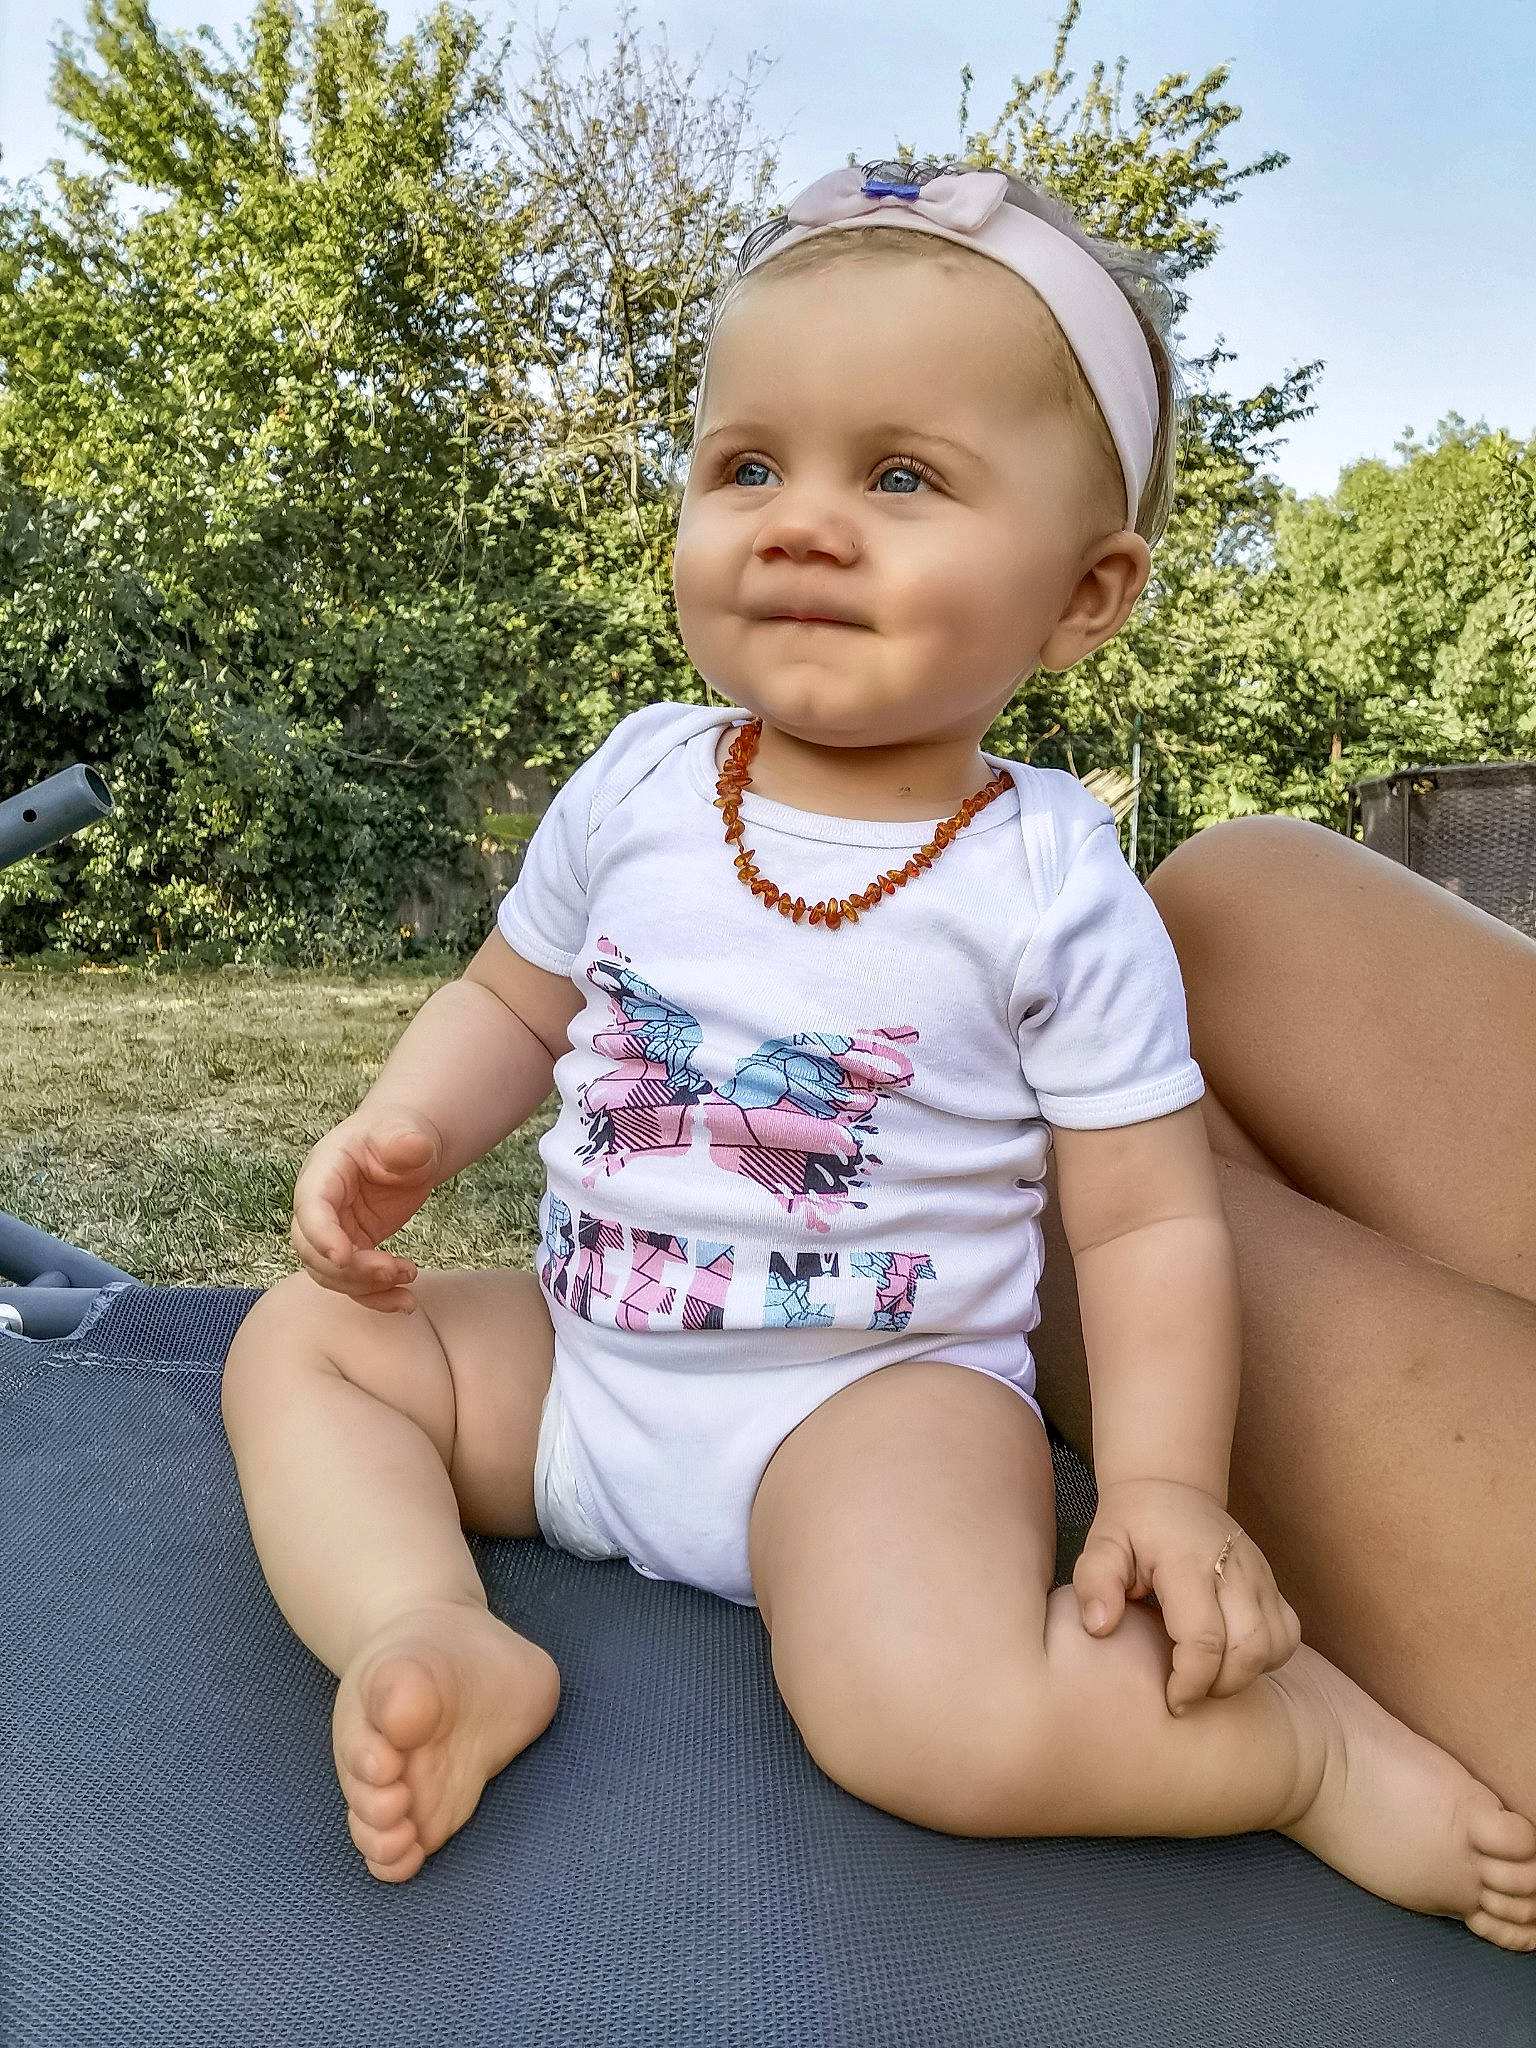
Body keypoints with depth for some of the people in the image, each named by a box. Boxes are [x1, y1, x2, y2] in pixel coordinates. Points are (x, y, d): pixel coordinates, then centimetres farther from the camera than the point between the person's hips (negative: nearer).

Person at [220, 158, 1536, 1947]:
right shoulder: (633, 788, -2)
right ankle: (431, 1637, -13)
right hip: (580, 1359, 6)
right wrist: (402, 1133, -6)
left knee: (934, 1719, -30)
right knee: (301, 1339, 1)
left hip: (882, 1395, -5)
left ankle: (1313, 1732, -5)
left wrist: (1167, 1483, -20)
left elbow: (1151, 1223, -7)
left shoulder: (1054, 888, -12)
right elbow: (514, 1001, 13)